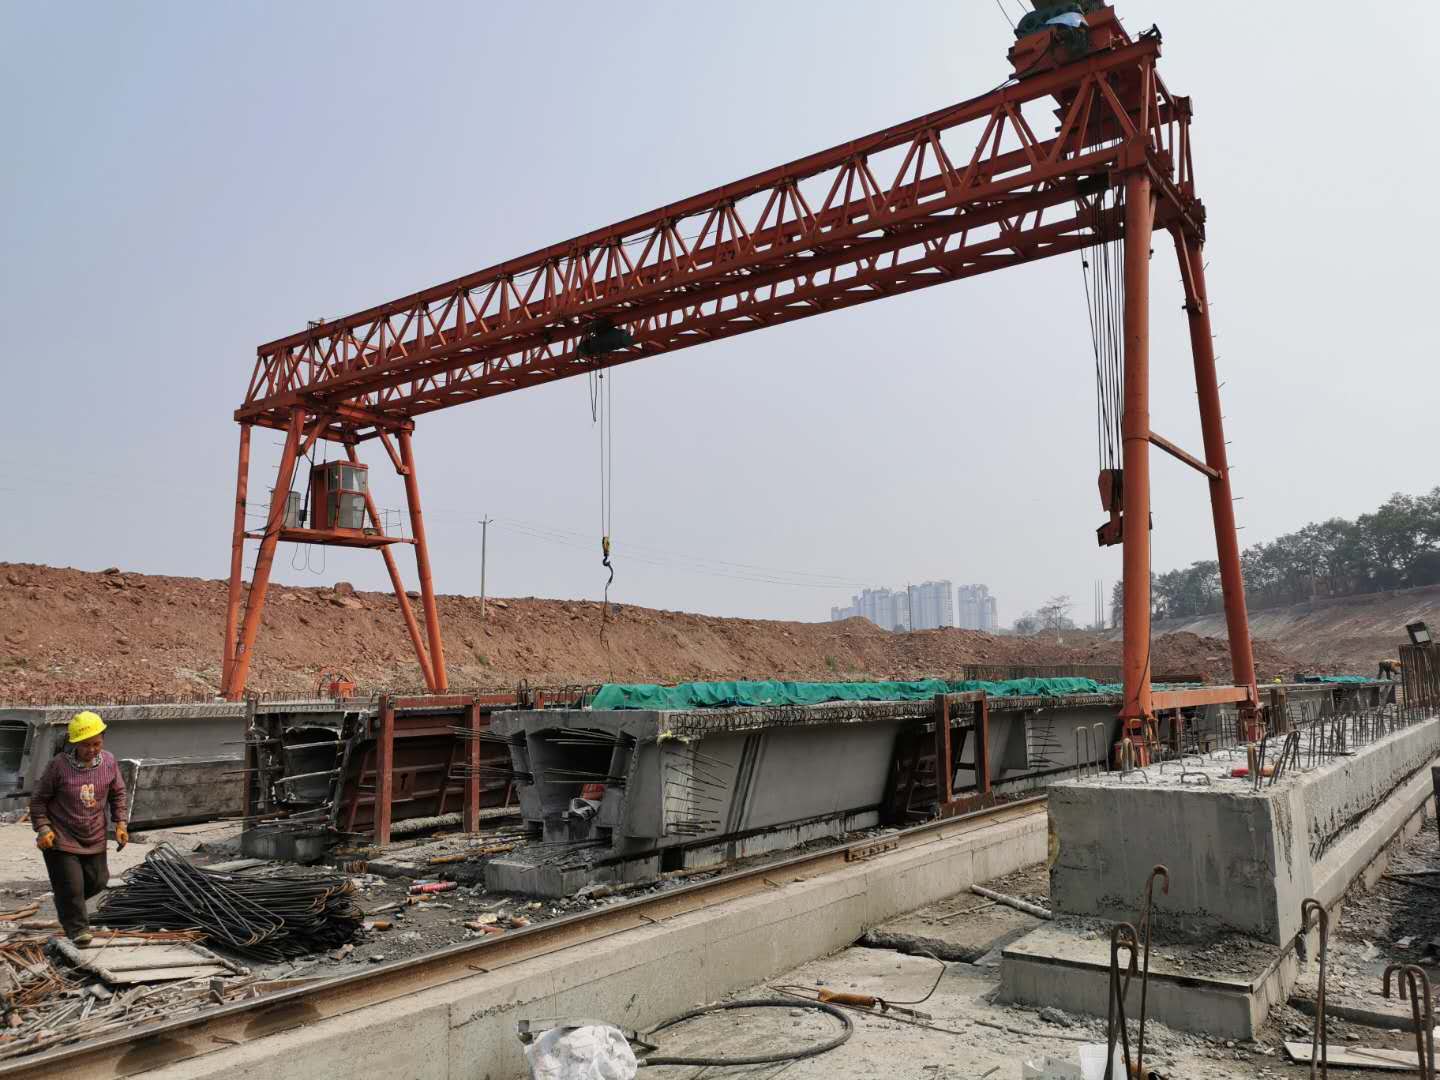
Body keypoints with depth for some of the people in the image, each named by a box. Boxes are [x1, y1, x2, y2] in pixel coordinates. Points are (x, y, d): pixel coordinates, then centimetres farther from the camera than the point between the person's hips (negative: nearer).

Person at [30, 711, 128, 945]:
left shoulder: (109, 761, -7)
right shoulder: (59, 765, -19)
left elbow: (118, 793, 8)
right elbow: (38, 798, -7)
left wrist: (120, 823, 2)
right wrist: (43, 828, -15)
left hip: (95, 838, 5)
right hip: (62, 838, -4)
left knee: (98, 881, 15)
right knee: (71, 886, -4)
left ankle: (67, 901, 45)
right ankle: (77, 928, 16)